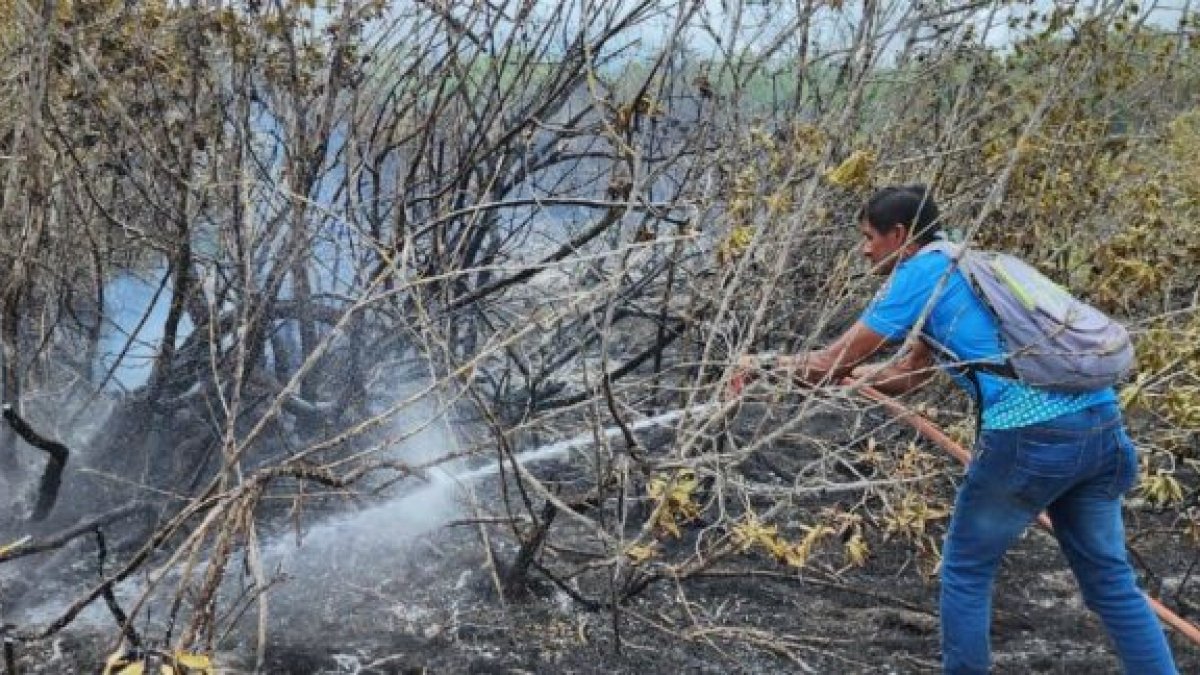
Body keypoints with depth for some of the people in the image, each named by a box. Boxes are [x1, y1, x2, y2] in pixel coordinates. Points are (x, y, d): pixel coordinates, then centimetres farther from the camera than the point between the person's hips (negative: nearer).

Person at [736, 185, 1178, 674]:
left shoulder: (919, 273, 2)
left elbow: (835, 363, 3)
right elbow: (904, 376, 30)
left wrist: (766, 367, 18)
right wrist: (832, 369, 30)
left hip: (1031, 436, -8)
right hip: (1102, 423, 8)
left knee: (966, 571, 12)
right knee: (1109, 578, 16)